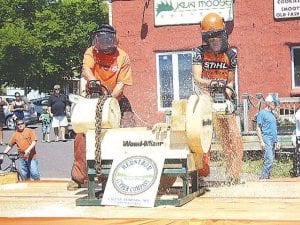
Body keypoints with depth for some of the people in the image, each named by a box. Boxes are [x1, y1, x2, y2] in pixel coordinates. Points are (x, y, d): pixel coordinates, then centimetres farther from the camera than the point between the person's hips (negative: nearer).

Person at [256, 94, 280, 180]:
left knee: (271, 160, 7)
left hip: (273, 140, 9)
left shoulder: (272, 114, 19)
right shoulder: (262, 113, -5)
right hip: (266, 139, -9)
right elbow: (258, 128, -9)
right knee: (269, 160, -17)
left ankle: (267, 177, 11)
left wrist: (276, 141, 20)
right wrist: (261, 141, -16)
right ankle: (263, 178, -13)